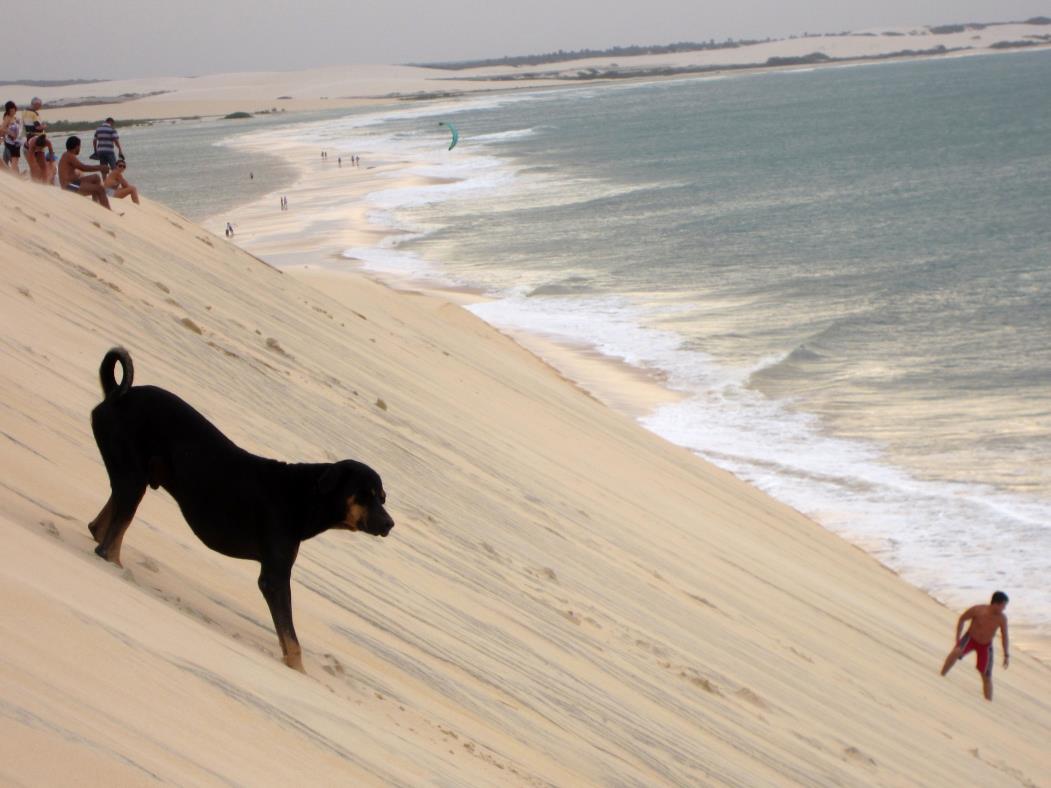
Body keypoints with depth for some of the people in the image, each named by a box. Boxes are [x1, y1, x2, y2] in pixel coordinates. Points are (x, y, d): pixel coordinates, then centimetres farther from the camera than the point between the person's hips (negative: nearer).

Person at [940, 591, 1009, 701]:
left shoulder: (1002, 618, -17)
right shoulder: (977, 610, -24)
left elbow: (1004, 636, -1)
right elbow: (962, 619, -8)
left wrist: (1006, 655, 3)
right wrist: (958, 639, -11)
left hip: (986, 646, 2)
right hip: (970, 639, -2)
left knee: (987, 677, 2)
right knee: (956, 652, -33)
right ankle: (941, 677, -21)